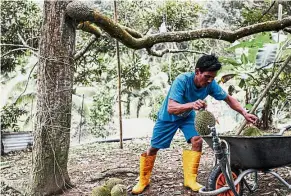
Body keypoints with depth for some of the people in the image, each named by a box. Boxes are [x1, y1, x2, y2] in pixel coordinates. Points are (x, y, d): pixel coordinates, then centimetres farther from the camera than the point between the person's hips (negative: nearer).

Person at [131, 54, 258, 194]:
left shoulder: (211, 84, -23)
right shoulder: (182, 80, -38)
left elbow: (228, 99, -8)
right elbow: (171, 108, -47)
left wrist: (244, 113, -20)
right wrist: (191, 105, -63)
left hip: (187, 116, 4)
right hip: (168, 117, -3)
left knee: (197, 141, -17)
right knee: (153, 148, 4)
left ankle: (190, 179, -2)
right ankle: (143, 181, 23)